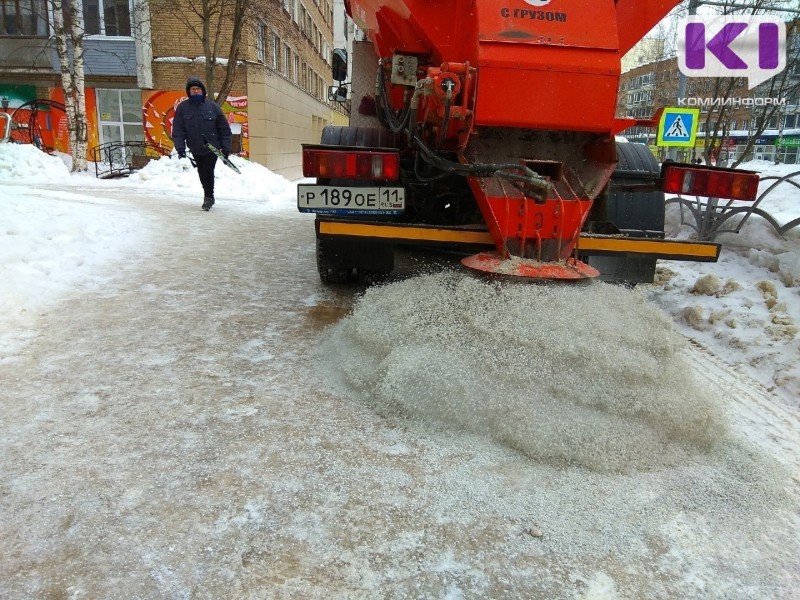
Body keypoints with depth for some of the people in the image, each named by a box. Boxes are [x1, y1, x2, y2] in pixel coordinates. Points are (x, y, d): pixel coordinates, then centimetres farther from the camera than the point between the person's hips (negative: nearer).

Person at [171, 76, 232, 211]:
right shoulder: (182, 108, 0)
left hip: (212, 148, -2)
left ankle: (208, 197, 8)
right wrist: (180, 148, -14)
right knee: (202, 174, 11)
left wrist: (225, 148, -4)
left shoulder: (213, 107, -3)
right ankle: (209, 196, 29)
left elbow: (224, 129, 0)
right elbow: (178, 130, -2)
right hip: (195, 149, 3)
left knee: (208, 172, -10)